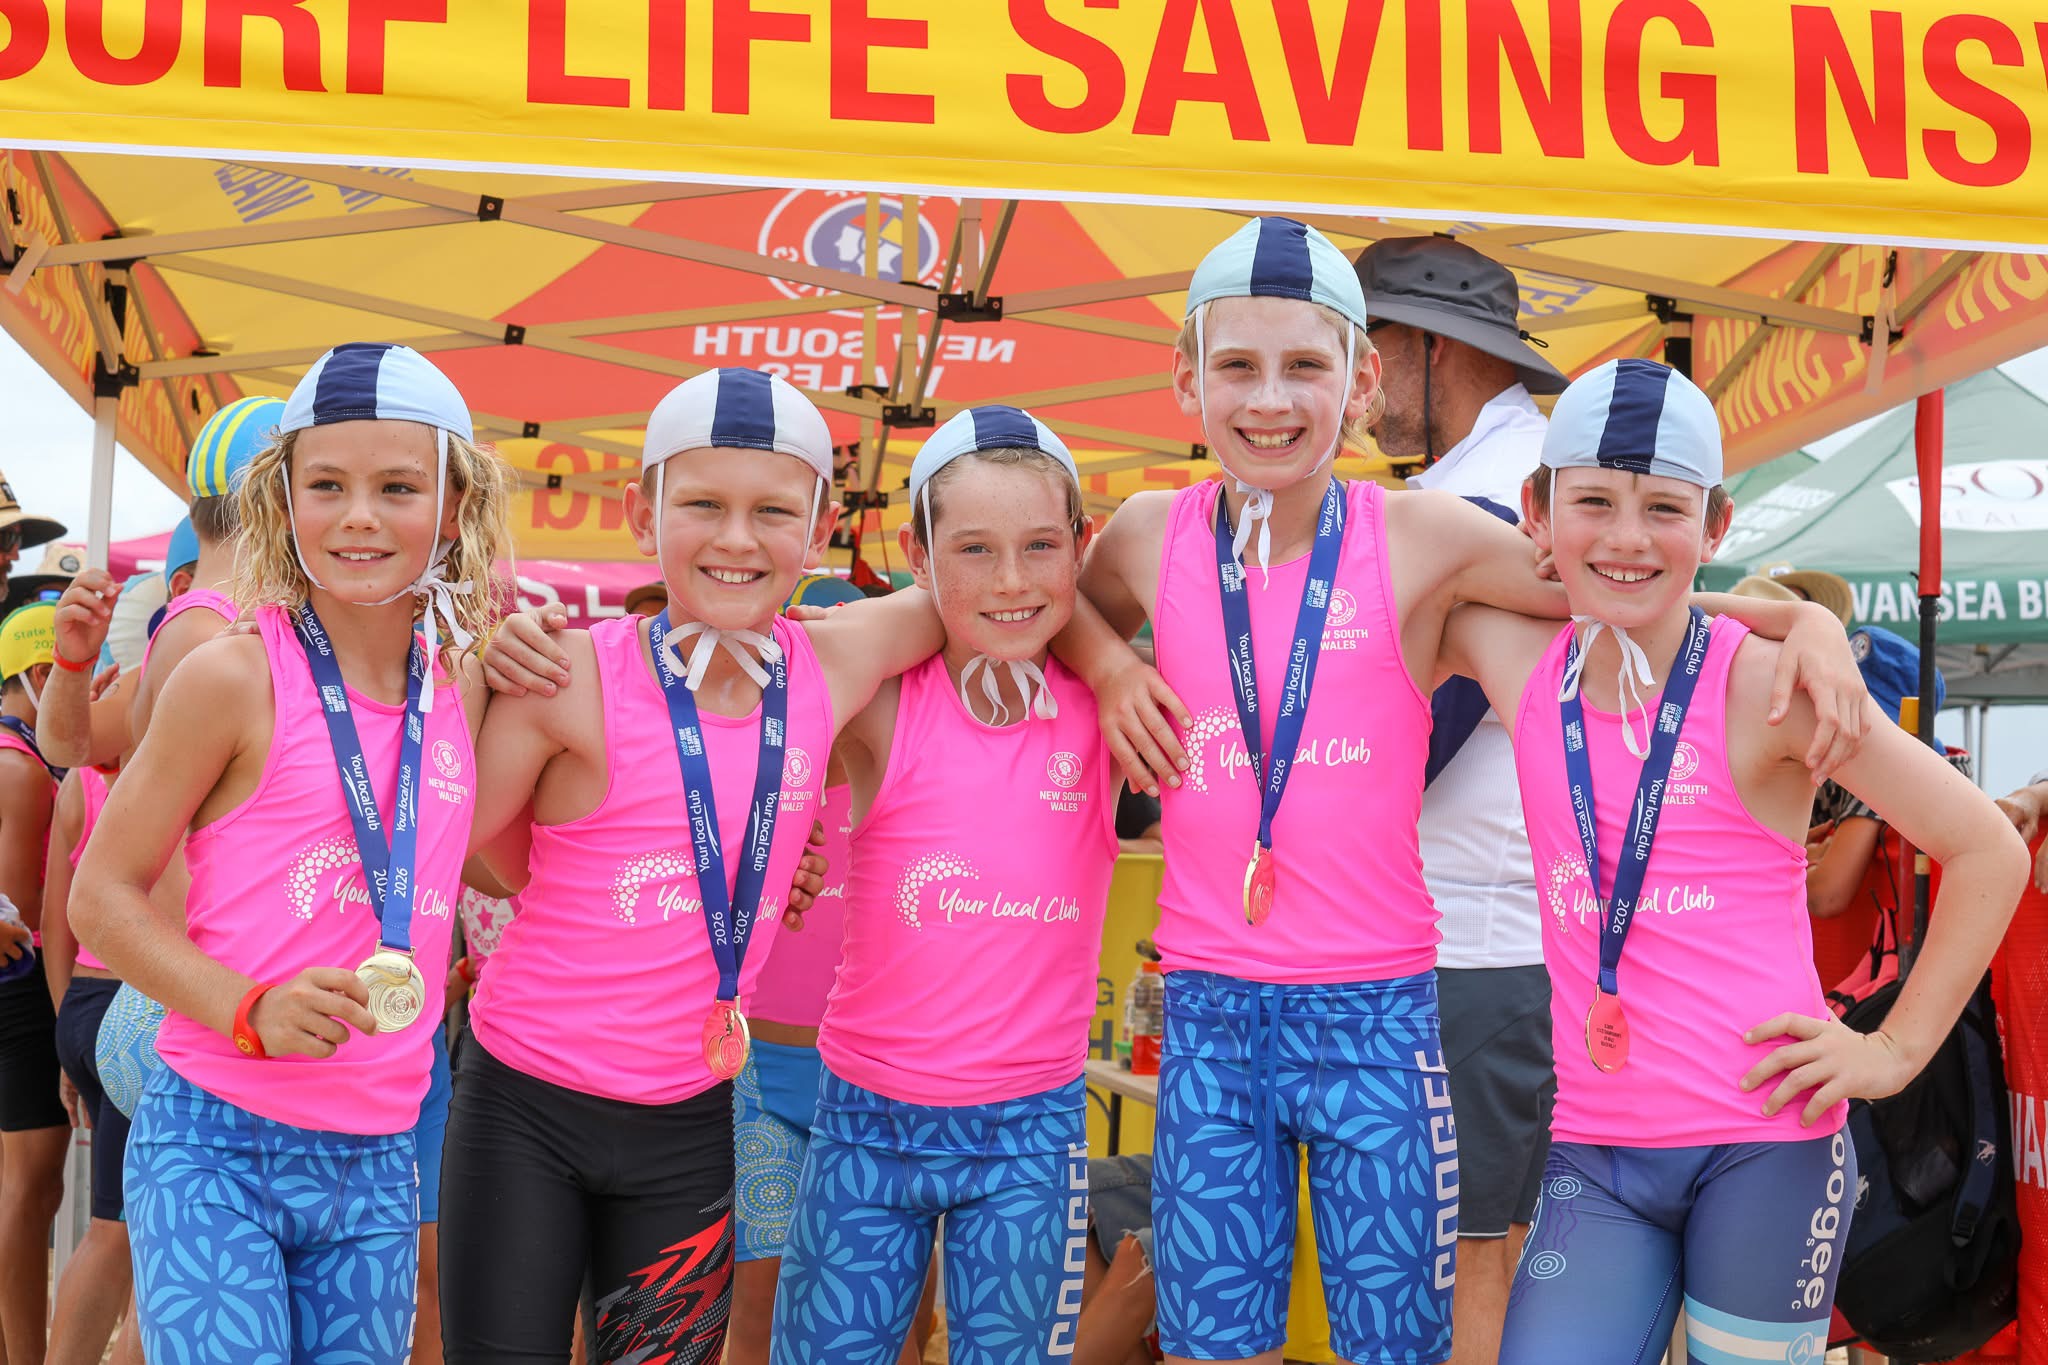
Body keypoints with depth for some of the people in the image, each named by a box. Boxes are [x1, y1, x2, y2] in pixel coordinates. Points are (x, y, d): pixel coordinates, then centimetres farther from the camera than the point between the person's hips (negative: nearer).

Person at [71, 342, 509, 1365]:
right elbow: (102, 896, -5)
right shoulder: (234, 677, -8)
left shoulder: (465, 687, 6)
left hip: (376, 1164, 5)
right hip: (215, 1144, -5)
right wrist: (248, 1008, -19)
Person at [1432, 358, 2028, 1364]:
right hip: (1594, 1153, 3)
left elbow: (1987, 849, 0)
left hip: (1766, 1143, -3)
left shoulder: (1766, 681, -7)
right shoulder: (1520, 664, 4)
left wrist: (1896, 1047, -2)